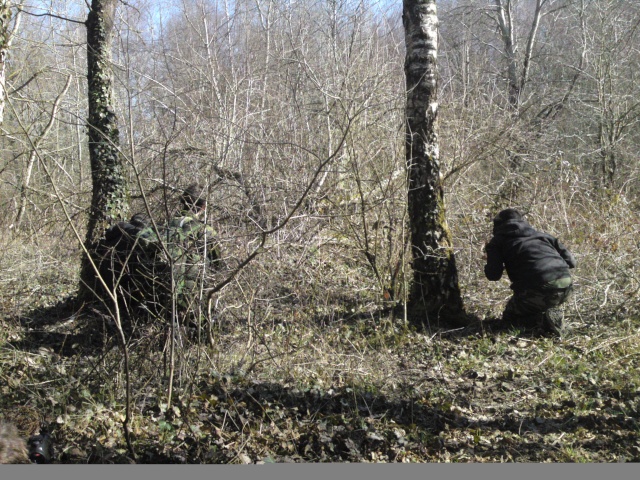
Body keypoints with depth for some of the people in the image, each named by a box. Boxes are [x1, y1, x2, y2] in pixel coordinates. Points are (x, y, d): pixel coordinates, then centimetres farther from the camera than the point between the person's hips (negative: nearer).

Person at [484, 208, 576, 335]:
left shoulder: (498, 241, 13)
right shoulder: (540, 234, 24)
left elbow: (493, 275, 2)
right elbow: (570, 261, 21)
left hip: (537, 290, -4)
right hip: (565, 287, 4)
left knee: (510, 316, 22)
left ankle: (543, 320, -3)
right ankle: (553, 314, 8)